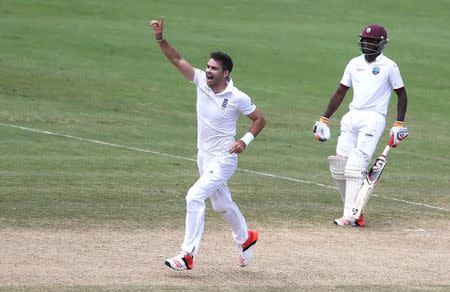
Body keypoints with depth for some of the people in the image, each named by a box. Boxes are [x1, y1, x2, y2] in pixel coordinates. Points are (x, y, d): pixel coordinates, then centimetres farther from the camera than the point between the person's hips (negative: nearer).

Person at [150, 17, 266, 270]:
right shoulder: (202, 81, -4)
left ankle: (188, 254, -18)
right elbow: (177, 60, -8)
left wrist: (246, 140, -19)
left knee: (194, 197, -20)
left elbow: (260, 119, -5)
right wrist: (161, 39, -22)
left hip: (224, 159, -7)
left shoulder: (237, 98, -18)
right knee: (222, 204, 22)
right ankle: (246, 238, 47)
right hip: (204, 156, 7)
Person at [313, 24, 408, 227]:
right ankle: (352, 209, 9)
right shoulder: (354, 64, 15)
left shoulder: (389, 66, 1)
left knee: (356, 166, -18)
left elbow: (401, 94, 6)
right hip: (351, 118, 6)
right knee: (338, 167, -3)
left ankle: (351, 215, -21)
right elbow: (340, 93, 18)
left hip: (374, 118, -6)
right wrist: (323, 120, 14)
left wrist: (399, 126, -1)